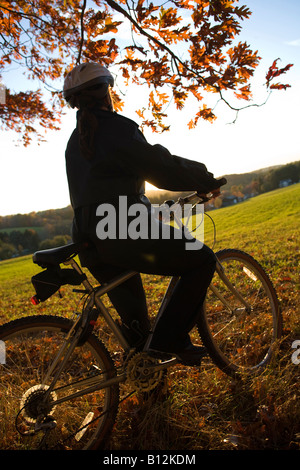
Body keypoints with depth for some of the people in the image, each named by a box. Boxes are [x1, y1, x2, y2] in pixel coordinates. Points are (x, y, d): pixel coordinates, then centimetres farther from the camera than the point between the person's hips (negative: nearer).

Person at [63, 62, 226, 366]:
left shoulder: (75, 141, 20)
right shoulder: (114, 126, -6)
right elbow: (161, 167, -12)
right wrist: (206, 181, 2)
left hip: (90, 241, 9)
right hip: (123, 233, -9)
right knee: (203, 261, 2)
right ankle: (168, 338, 0)